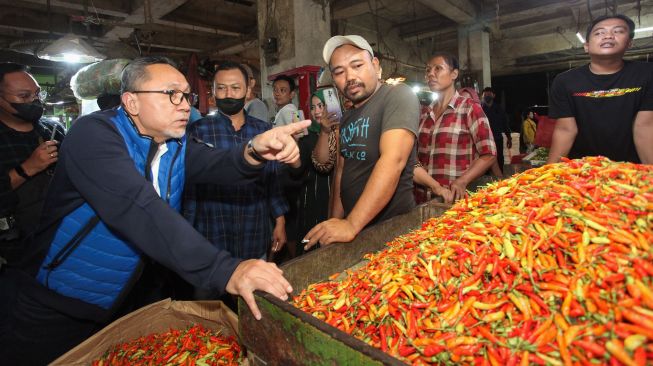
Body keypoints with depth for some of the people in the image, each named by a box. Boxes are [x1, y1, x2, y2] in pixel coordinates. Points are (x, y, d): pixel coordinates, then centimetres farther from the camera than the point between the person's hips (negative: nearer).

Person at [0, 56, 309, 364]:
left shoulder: (176, 144, 0)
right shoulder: (94, 133, -24)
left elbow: (218, 165, -17)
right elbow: (138, 208, -39)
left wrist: (255, 151, -41)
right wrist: (224, 270, -48)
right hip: (48, 309, -6)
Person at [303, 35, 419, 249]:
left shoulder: (398, 96, -14)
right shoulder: (347, 117, 10)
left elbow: (393, 161, -26)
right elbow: (342, 168, 12)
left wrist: (352, 225, -30)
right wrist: (336, 222, 4)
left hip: (392, 226, -7)